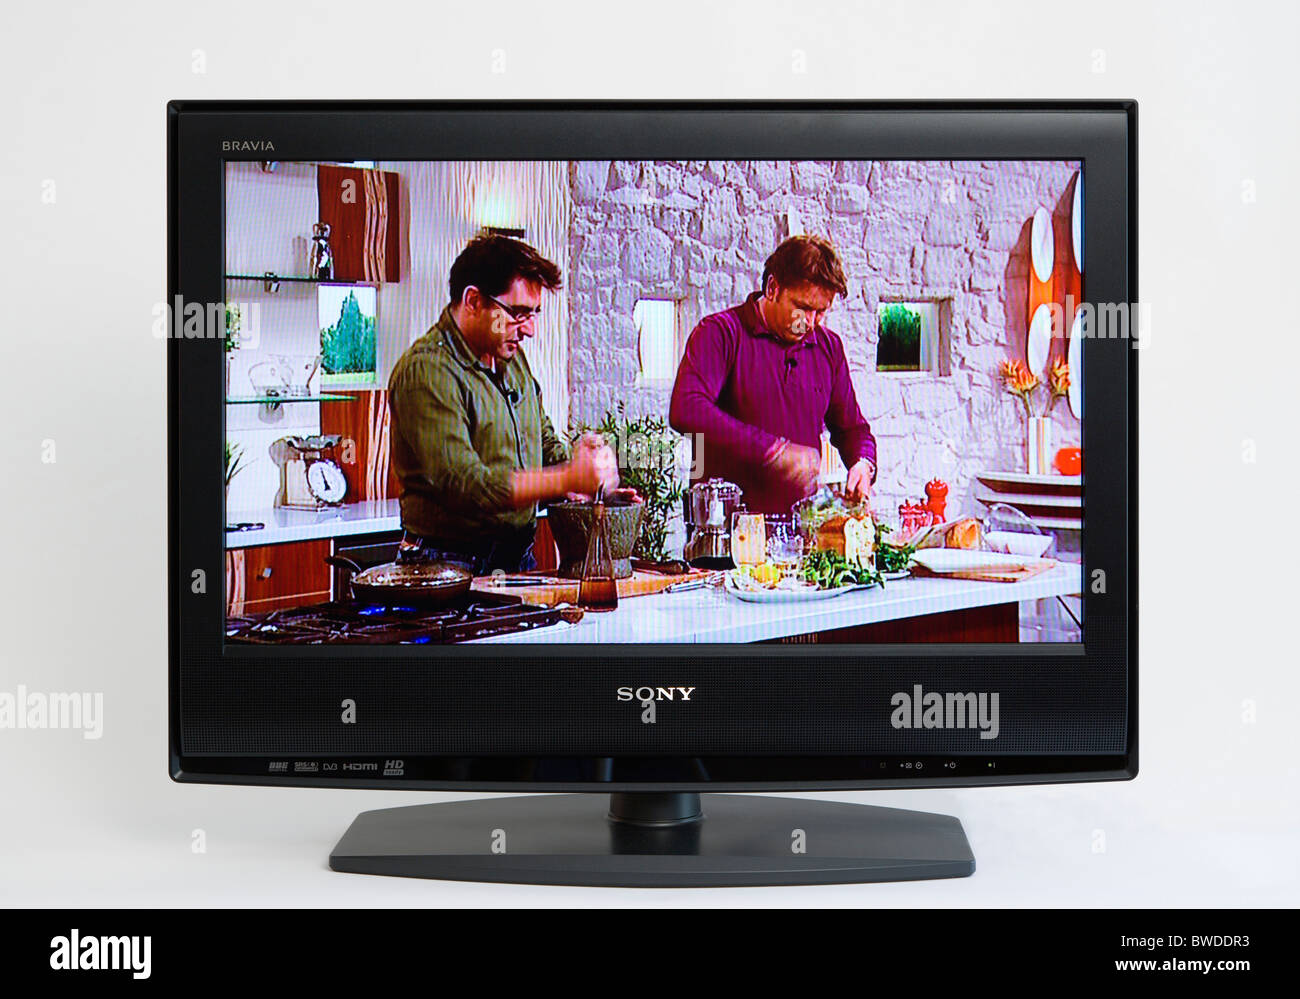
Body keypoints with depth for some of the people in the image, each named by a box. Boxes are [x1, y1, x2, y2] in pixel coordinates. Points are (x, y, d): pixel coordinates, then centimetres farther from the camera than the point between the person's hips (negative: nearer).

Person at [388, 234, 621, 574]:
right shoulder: (426, 371, -13)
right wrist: (569, 479, -18)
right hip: (452, 566, -8)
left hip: (518, 559, 8)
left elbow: (546, 444, 28)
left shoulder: (513, 358, 16)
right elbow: (463, 484, -21)